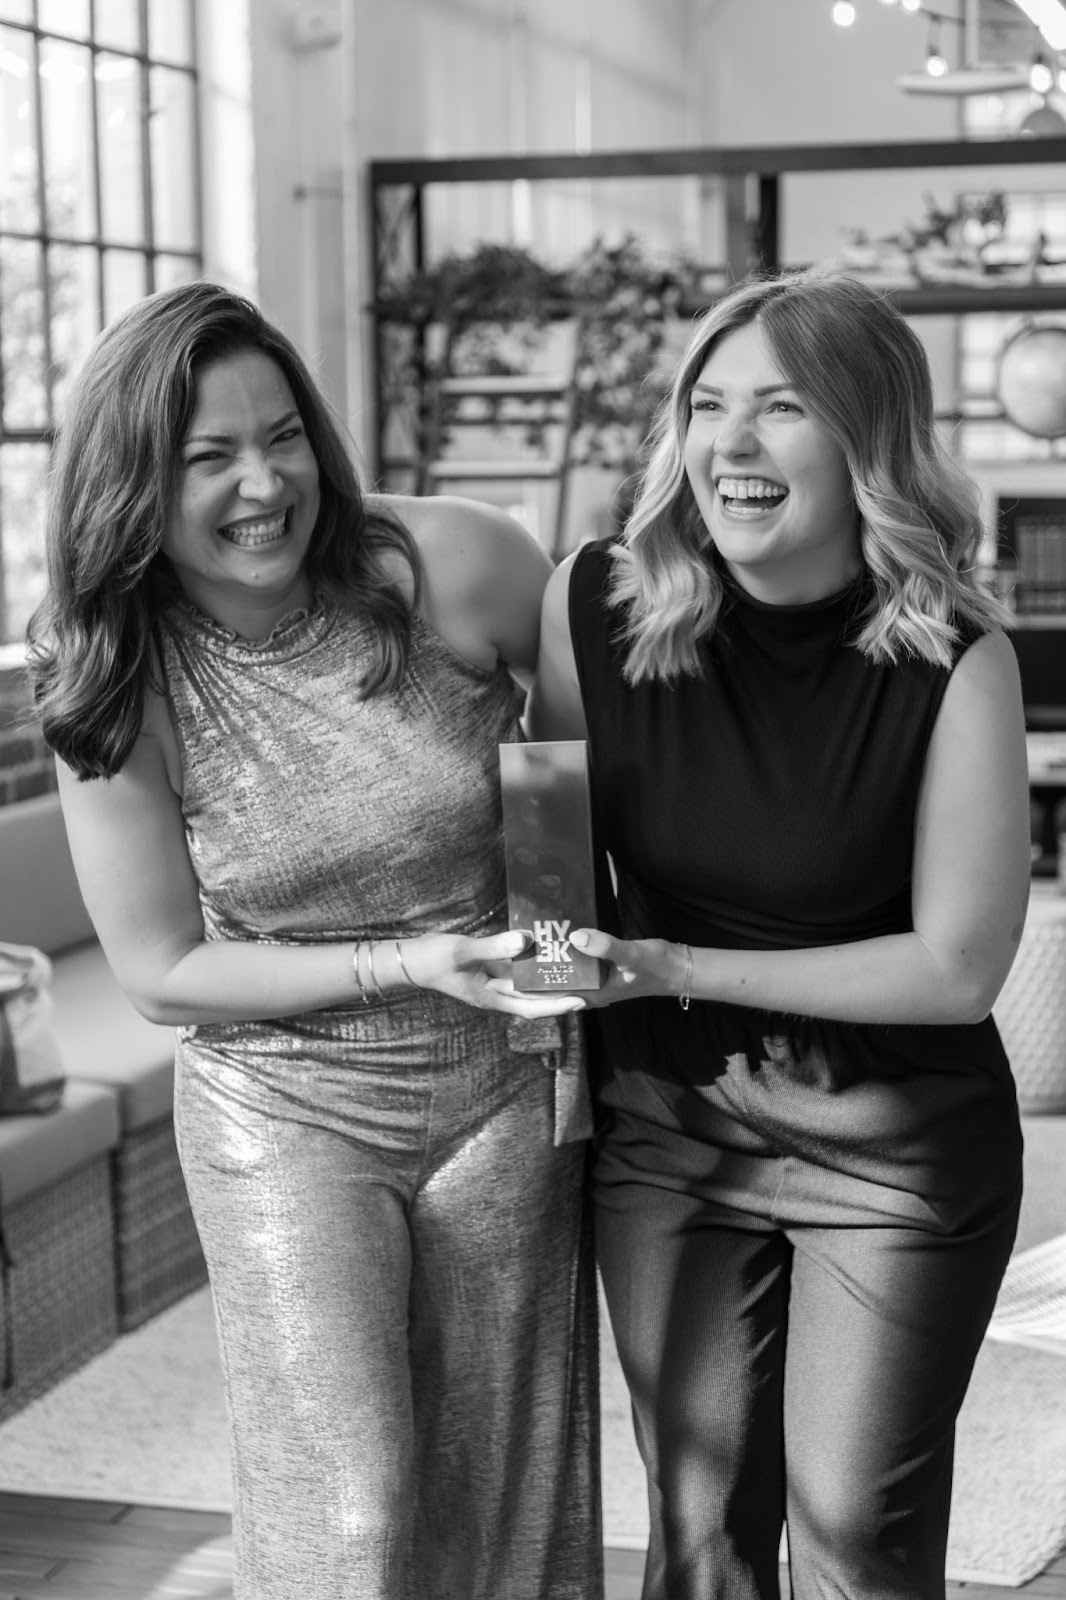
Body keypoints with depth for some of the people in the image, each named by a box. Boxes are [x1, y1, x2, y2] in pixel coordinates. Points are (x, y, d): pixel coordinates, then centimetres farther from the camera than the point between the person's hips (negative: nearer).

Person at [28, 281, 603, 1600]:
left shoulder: (449, 566, -16)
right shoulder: (114, 690, -14)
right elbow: (163, 972, -8)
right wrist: (400, 966, -19)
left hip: (505, 1093, 1)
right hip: (283, 1116, -1)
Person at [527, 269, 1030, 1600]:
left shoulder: (951, 656, -18)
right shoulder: (595, 605, -11)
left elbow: (958, 967, -15)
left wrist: (675, 970, -17)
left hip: (893, 1142, -2)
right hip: (662, 1127, 2)